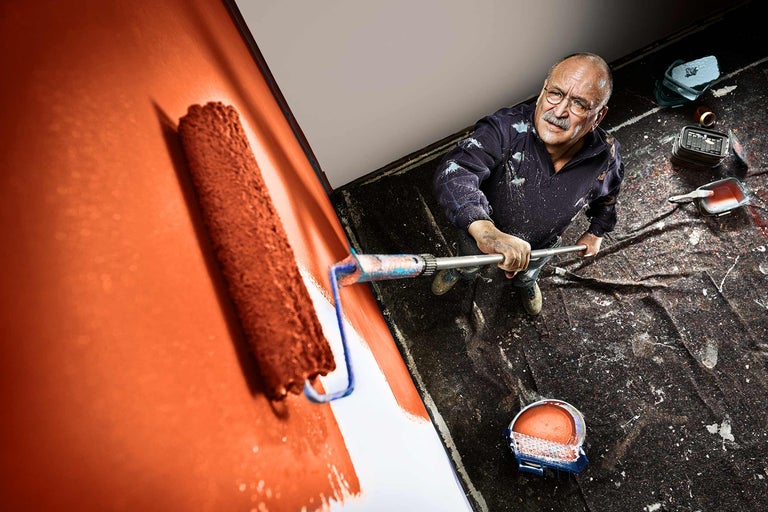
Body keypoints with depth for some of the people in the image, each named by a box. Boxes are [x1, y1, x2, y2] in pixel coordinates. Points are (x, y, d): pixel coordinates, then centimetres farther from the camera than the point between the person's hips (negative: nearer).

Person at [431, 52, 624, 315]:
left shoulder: (606, 159, -28)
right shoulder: (506, 128, -41)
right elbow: (454, 171, -56)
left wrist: (596, 233, 13)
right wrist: (486, 232, -72)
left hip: (542, 245, 3)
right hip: (479, 233, -2)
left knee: (528, 272, 38)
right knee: (469, 262, 33)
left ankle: (525, 283, 75)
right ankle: (459, 272, 71)